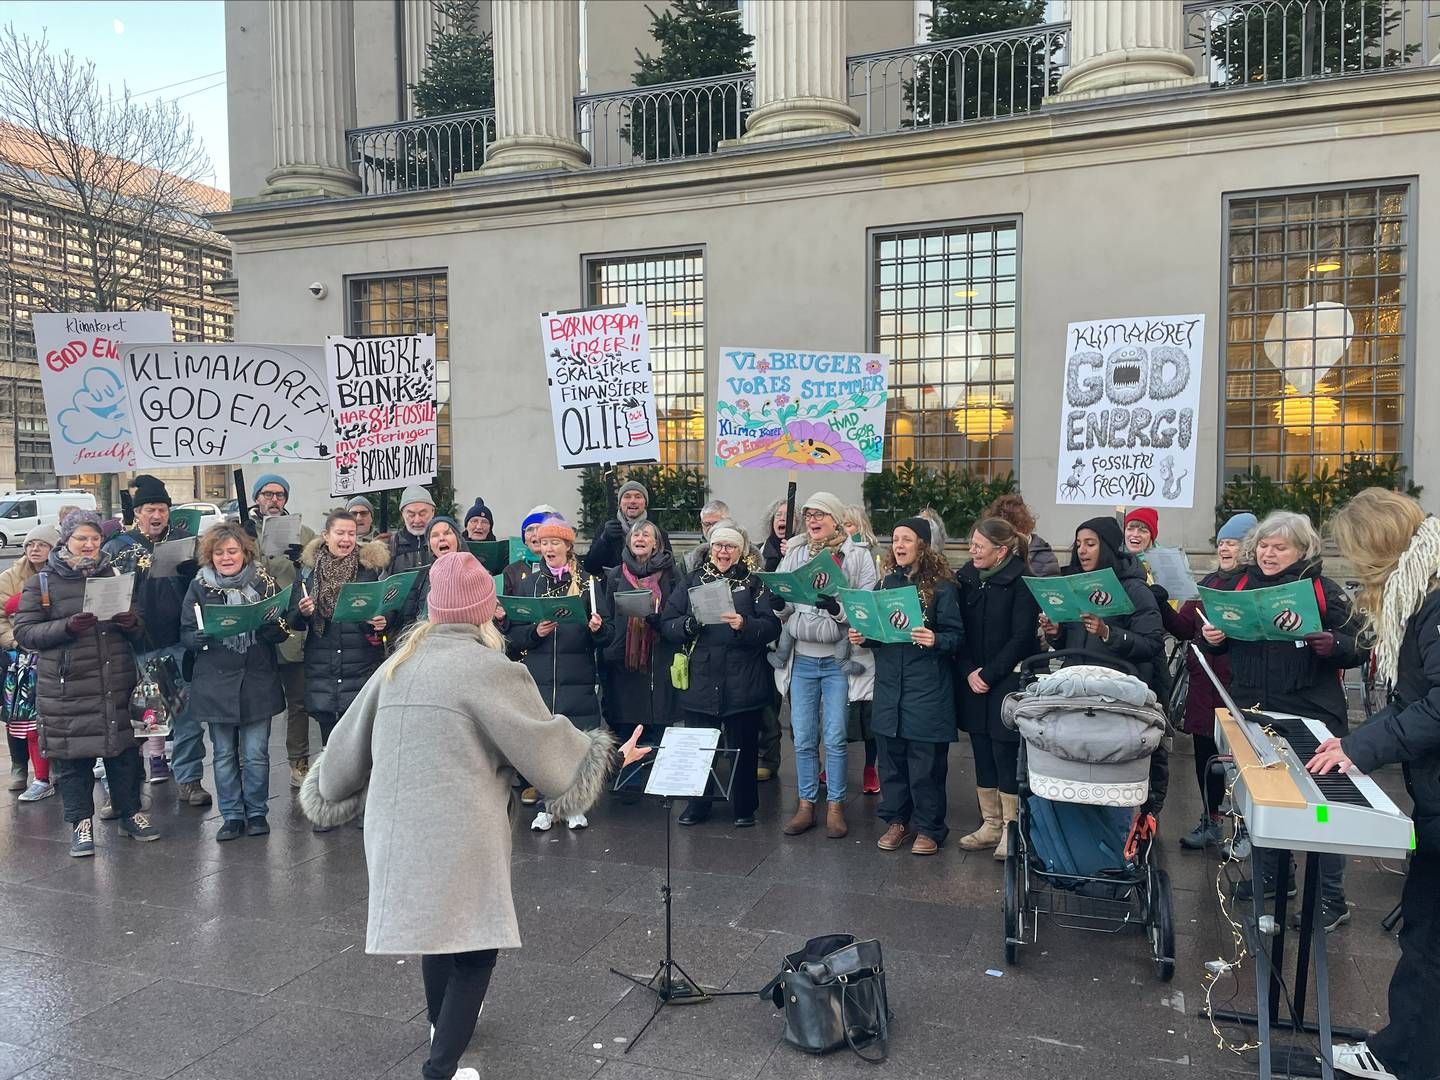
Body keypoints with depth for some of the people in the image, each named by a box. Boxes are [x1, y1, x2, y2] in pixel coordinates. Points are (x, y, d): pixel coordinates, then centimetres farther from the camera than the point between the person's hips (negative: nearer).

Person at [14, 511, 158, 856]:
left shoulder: (115, 575, 12)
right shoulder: (42, 582, 3)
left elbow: (141, 633, 15)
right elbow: (24, 632, -3)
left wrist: (132, 623, -8)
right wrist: (66, 626, -19)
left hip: (117, 684, 2)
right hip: (68, 689, -2)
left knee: (124, 750, 8)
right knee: (74, 756, 4)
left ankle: (130, 812, 24)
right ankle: (81, 822, 18)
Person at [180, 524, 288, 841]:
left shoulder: (264, 583, 2)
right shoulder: (200, 587, 3)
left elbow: (282, 630, 3)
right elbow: (185, 633, 3)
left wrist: (270, 628, -19)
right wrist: (200, 637, -19)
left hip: (257, 681, -1)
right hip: (216, 683, 1)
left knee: (256, 753, 4)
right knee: (224, 755, 9)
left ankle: (257, 813, 18)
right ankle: (231, 815, 20)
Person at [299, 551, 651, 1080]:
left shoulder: (399, 664, 7)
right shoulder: (487, 668, -12)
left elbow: (350, 742, 16)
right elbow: (545, 740, -7)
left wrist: (326, 792, 33)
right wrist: (610, 756, 7)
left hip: (396, 831, 7)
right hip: (458, 837, -7)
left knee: (435, 926, 27)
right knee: (473, 947, 8)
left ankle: (443, 1025, 48)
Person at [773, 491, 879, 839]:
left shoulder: (858, 555, -2)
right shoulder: (794, 554, 9)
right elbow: (783, 610, 11)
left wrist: (839, 608, -24)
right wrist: (779, 604, -11)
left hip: (838, 659, -3)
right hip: (802, 659, 3)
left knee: (834, 738, 1)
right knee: (803, 738, 8)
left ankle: (835, 806, 15)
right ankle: (806, 805, 20)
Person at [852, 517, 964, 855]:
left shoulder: (942, 586, -6)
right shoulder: (885, 583, 10)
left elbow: (956, 635, -8)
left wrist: (935, 640, -27)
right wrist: (862, 637, -2)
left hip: (927, 688, -5)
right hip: (889, 684, 5)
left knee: (926, 762, 1)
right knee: (891, 757, 11)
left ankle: (929, 828, 15)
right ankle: (897, 821, 25)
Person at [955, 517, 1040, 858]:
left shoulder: (1021, 581, -11)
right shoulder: (967, 577, 5)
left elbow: (1021, 637, -13)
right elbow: (960, 630, 7)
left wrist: (989, 674, -13)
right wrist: (969, 671, -6)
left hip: (1009, 680, -5)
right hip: (973, 681, 5)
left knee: (1005, 753, -2)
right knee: (982, 752, 10)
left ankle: (1011, 828, 10)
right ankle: (990, 825, 22)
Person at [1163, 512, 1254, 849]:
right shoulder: (1208, 582, 13)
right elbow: (1184, 629, 8)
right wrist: (1160, 606, -6)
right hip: (1205, 683, 6)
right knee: (1204, 752, 13)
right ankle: (1210, 821, 28)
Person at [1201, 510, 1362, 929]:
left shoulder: (1324, 591, -5)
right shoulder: (1241, 585, 6)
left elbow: (1356, 650, -5)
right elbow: (1221, 641, 15)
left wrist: (1331, 645, -26)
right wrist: (1212, 636, -7)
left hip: (1311, 716, -4)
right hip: (1252, 711, 4)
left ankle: (1332, 900, 15)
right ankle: (1270, 875, 34)